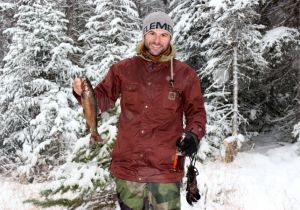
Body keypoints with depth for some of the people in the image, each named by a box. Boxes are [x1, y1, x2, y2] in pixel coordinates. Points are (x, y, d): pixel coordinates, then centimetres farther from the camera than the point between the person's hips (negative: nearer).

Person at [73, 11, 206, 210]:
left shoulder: (185, 74, 1)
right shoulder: (123, 69, 5)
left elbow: (196, 112, 6)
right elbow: (103, 98, 11)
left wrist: (194, 134, -13)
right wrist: (84, 93, -9)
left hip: (165, 170, -1)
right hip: (127, 167, 2)